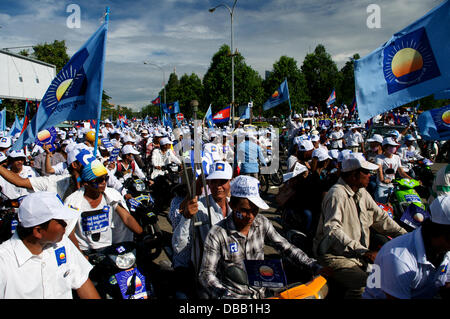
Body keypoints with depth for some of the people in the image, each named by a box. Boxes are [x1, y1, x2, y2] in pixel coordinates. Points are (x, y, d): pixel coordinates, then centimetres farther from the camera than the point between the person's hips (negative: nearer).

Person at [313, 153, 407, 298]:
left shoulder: (361, 192, 13)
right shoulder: (336, 194, -17)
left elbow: (380, 217, 21)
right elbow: (332, 230, -29)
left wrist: (403, 234, 7)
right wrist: (363, 252, -35)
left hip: (360, 254, 9)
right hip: (336, 256, -9)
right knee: (364, 285, -29)